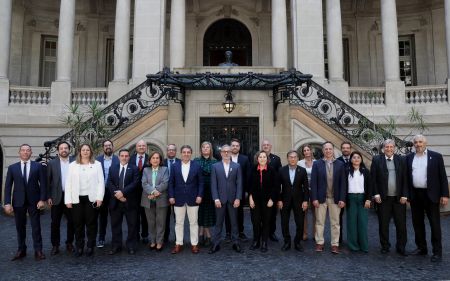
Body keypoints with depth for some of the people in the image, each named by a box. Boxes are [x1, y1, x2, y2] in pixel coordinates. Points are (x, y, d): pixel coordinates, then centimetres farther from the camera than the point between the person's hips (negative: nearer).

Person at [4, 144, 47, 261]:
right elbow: (8, 186, 2)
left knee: (36, 226, 2)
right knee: (20, 227, 10)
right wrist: (7, 203, -6)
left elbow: (43, 184, -1)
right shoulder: (12, 167, 5)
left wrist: (42, 199, -9)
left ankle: (38, 250, 10)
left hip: (34, 201, -1)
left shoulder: (38, 166, 1)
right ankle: (21, 250, 23)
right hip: (18, 201, 2)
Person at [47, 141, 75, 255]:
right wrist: (48, 197, -4)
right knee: (55, 222, 6)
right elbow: (48, 181, 1)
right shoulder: (52, 163, 2)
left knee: (71, 221, 8)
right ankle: (55, 245, 18)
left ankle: (69, 243, 23)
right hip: (57, 197, 0)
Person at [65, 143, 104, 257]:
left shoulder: (97, 164, 5)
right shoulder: (72, 165, 9)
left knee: (91, 223, 4)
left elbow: (101, 182, 1)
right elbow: (68, 183, 5)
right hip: (77, 199, 1)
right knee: (78, 224, 6)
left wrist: (99, 197, -8)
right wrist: (68, 200, -3)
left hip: (92, 198, -1)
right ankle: (79, 247, 19)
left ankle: (90, 247, 16)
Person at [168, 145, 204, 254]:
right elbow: (171, 183, 4)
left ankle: (194, 244, 18)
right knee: (178, 222, 9)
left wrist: (199, 195, -7)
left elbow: (200, 183, 1)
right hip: (179, 199, 1)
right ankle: (178, 244, 20)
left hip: (193, 199, -1)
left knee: (193, 222, 7)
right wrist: (171, 196, -3)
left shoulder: (197, 166, 0)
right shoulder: (175, 166, 3)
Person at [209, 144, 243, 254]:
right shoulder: (215, 166, 3)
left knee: (234, 222, 9)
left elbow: (239, 183, 0)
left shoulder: (237, 166, 4)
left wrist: (238, 198, -8)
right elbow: (213, 184, -1)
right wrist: (216, 198, -9)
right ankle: (216, 244, 16)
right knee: (218, 222, 7)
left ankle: (235, 243, 20)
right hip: (220, 199, 0)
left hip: (233, 199, 1)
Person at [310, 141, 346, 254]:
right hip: (321, 198, 0)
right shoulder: (317, 164, 0)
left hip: (335, 198, 1)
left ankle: (335, 244, 17)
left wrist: (342, 199, -6)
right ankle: (319, 243, 19)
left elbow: (343, 183, 1)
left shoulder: (340, 164, 3)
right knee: (319, 222, 8)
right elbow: (313, 182, -3)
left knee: (335, 223, 7)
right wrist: (314, 198, -9)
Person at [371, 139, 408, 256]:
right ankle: (385, 246, 21)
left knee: (401, 224, 6)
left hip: (399, 198, 1)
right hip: (383, 198, -1)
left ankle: (401, 247, 21)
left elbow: (405, 179, 3)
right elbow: (373, 179, -1)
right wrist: (376, 194, -8)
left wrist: (404, 195, -4)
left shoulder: (401, 160, 5)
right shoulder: (376, 160, 1)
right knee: (383, 224, 7)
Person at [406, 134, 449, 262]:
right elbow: (407, 176, 7)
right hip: (415, 195, 3)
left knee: (435, 223, 2)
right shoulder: (409, 158, 6)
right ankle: (421, 248, 24)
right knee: (417, 223, 11)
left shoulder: (436, 156, -1)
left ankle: (437, 252, 11)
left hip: (431, 195, -3)